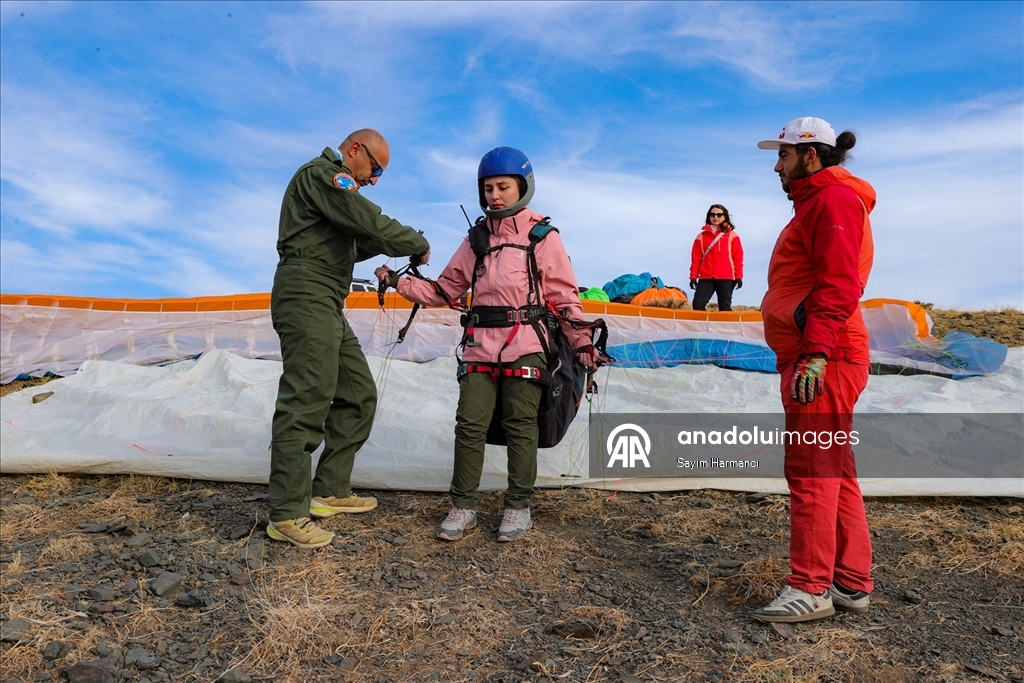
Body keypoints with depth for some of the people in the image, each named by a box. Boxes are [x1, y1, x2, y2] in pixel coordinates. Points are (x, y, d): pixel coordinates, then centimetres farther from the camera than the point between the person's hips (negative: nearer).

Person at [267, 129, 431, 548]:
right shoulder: (321, 173, -6)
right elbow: (372, 222, -18)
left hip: (327, 309, 11)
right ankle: (287, 515, -6)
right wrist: (419, 244, -5)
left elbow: (351, 246, 23)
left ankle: (330, 492, 19)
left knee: (358, 396, 11)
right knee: (305, 404, -11)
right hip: (306, 301, -11)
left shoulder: (336, 186, 27)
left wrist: (386, 243, 7)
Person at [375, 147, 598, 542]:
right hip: (481, 345, 4)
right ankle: (463, 506, 14)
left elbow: (564, 295, 2)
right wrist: (398, 283, 4)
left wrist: (581, 341, -6)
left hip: (524, 346, -3)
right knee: (470, 425, 1)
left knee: (520, 427, 3)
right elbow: (444, 290, 15)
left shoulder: (542, 237, 3)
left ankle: (518, 507, 17)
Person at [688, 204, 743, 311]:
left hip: (726, 278, -2)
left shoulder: (732, 235, 7)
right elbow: (696, 258, 9)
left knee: (725, 307, 0)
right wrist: (693, 276, 2)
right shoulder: (701, 236, 12)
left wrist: (738, 276, -2)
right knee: (698, 304, -11)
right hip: (706, 278, 2)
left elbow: (738, 258, 4)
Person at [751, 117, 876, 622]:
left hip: (823, 360, -11)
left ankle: (811, 588, 1)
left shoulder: (834, 199, -7)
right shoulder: (817, 202, 24)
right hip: (810, 357, 11)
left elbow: (838, 285, -19)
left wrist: (815, 352, -26)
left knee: (811, 472, -7)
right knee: (833, 471, 12)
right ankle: (851, 584, 21)